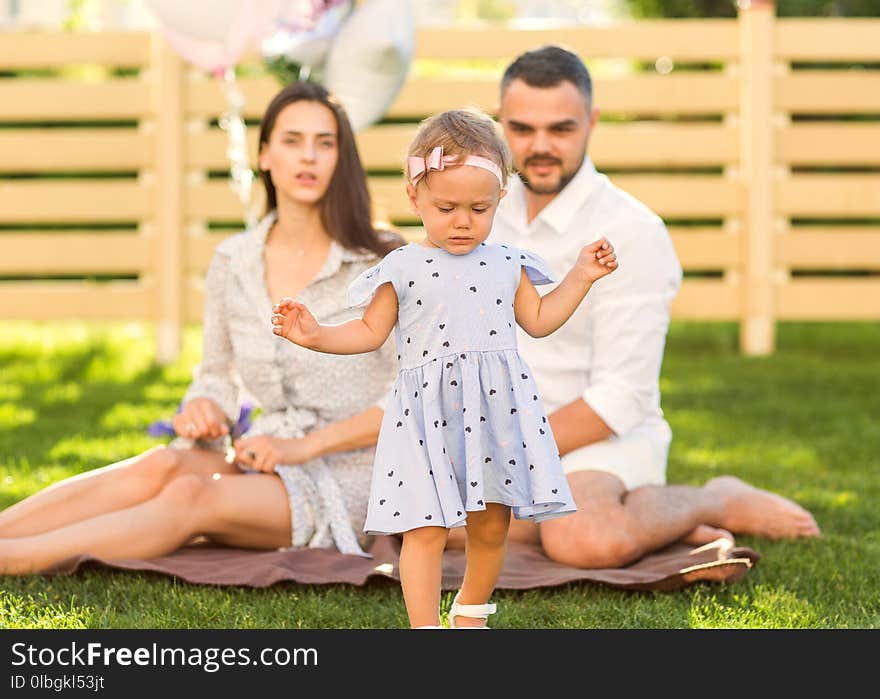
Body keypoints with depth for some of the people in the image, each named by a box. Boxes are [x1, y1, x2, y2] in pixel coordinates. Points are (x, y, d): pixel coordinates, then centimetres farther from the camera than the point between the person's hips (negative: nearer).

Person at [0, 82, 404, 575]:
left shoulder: (382, 263, -7)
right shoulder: (233, 264, 6)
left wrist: (304, 447, -15)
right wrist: (202, 409, -8)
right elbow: (220, 377, 17)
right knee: (161, 466, -27)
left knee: (191, 496, -30)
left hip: (352, 478, -4)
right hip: (271, 462, 5)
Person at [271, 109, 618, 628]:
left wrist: (581, 278, 12)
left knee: (491, 527, 11)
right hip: (430, 417, -3)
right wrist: (317, 336, -9)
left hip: (497, 411, 3)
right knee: (426, 530, -8)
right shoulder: (403, 269, -1)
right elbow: (371, 332, 4)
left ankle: (471, 612, 34)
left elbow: (538, 321, 18)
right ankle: (426, 628, -2)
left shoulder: (507, 264, 8)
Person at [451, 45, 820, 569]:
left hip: (604, 445, -7)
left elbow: (619, 400, -17)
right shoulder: (488, 215, 9)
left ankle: (716, 502, -5)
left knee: (586, 541, -39)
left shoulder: (632, 234, -13)